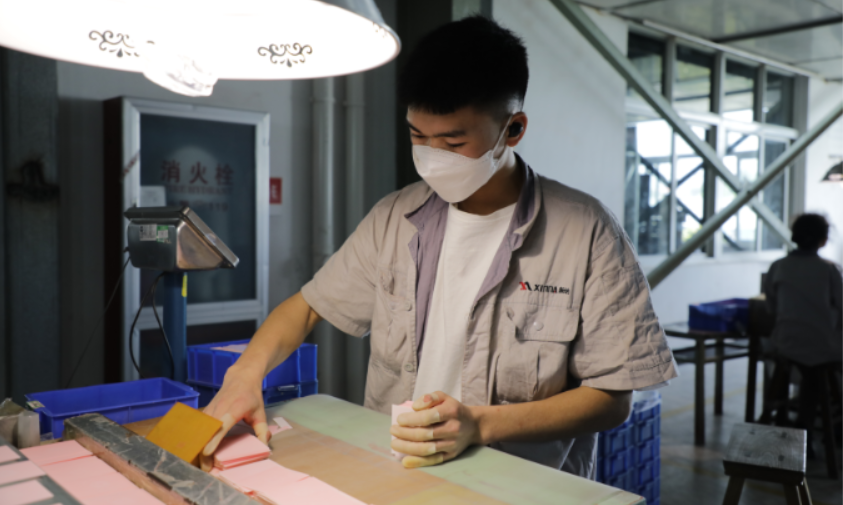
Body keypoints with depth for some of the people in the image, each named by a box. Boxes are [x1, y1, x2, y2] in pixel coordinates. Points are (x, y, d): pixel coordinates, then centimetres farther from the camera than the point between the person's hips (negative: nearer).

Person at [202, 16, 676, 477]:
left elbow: (611, 398, -8)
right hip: (390, 477, 3)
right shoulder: (394, 218, 4)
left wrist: (480, 425, -19)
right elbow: (308, 307, 14)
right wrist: (247, 372, -4)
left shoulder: (586, 232, -9)